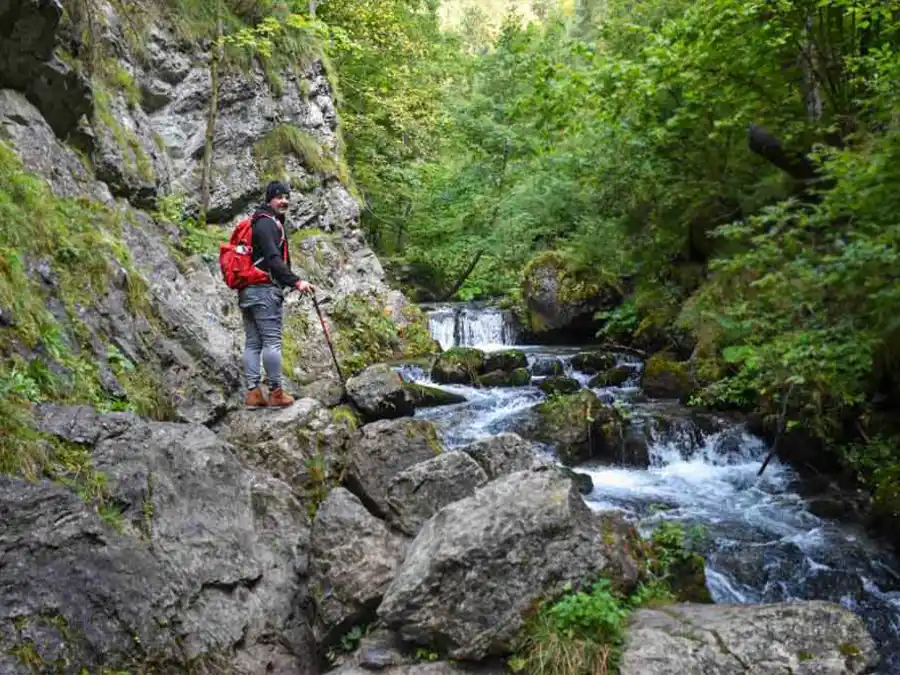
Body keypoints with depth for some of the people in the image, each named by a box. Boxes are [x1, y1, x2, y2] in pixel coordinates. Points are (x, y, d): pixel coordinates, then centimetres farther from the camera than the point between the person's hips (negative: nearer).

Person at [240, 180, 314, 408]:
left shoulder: (265, 222, 23)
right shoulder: (267, 223, -9)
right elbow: (273, 259, -22)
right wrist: (296, 282, -28)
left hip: (247, 291, 10)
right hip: (265, 289, -10)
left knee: (252, 342, 7)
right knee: (272, 341, -7)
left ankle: (253, 392, 8)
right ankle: (276, 392, -4)